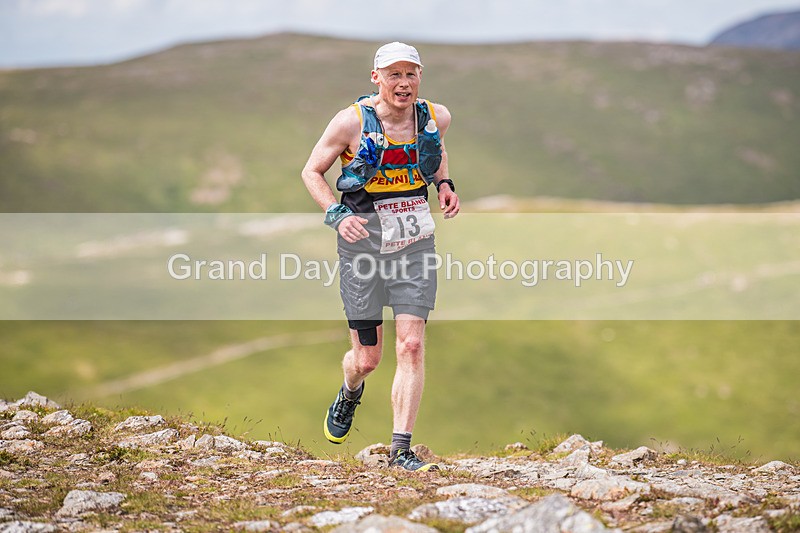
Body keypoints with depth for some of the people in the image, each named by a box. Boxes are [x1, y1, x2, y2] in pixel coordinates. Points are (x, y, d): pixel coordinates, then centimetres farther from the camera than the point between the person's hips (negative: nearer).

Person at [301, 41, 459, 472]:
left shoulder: (436, 117, 0)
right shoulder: (351, 122, -10)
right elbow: (311, 171, 0)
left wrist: (444, 185, 5)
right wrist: (335, 214, -15)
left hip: (415, 244, 2)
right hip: (363, 243, -2)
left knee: (412, 346, -11)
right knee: (367, 358, 5)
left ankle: (401, 449, -4)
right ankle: (350, 394, 42)